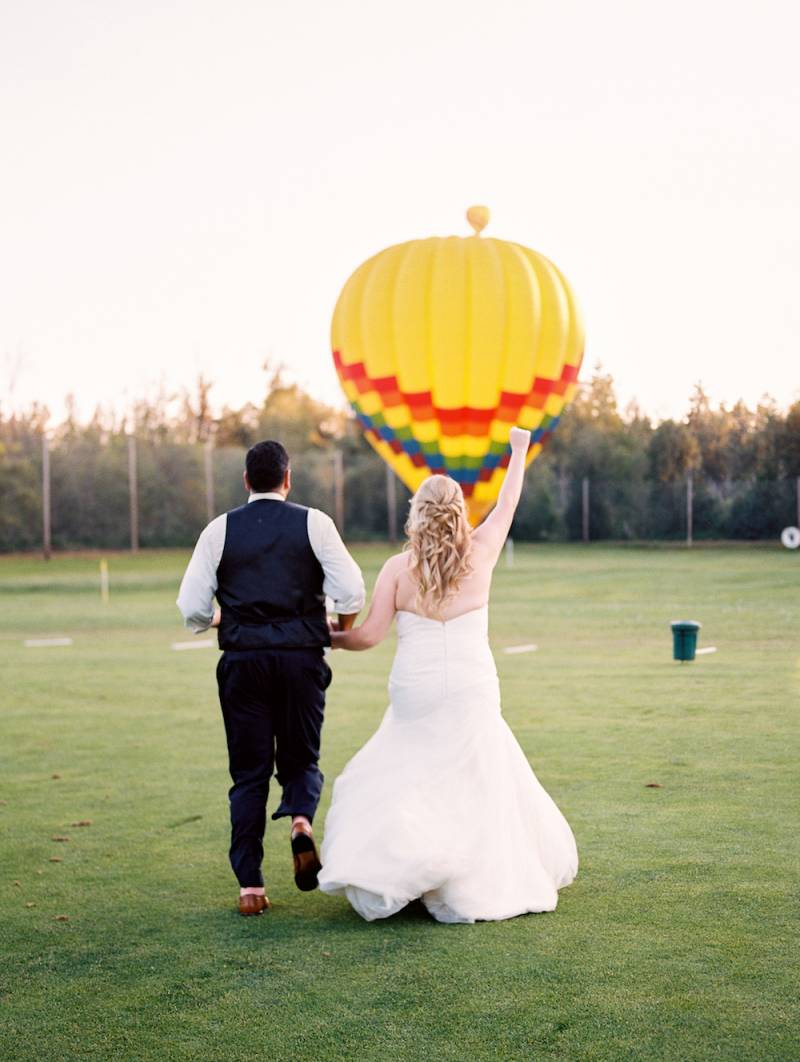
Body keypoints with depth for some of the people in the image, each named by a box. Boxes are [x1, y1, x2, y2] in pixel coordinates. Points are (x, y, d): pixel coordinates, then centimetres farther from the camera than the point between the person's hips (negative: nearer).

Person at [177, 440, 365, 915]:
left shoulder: (221, 529, 3)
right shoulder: (314, 523, 0)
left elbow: (192, 607, 0)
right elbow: (352, 591, -7)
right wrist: (343, 629, 13)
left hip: (243, 662, 1)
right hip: (302, 659, -1)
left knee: (249, 773, 9)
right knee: (301, 758, 17)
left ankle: (250, 885, 4)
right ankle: (301, 820, -15)